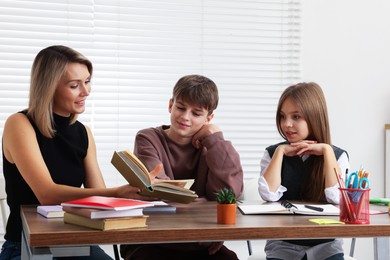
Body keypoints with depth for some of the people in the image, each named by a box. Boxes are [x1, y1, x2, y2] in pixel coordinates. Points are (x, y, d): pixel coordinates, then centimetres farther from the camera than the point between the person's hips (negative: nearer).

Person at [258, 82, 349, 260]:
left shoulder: (337, 155, 0)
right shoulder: (273, 153, 2)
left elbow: (336, 197, -17)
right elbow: (269, 195, -14)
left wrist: (326, 150, -14)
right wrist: (280, 151, -11)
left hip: (325, 244, 0)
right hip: (283, 244, 0)